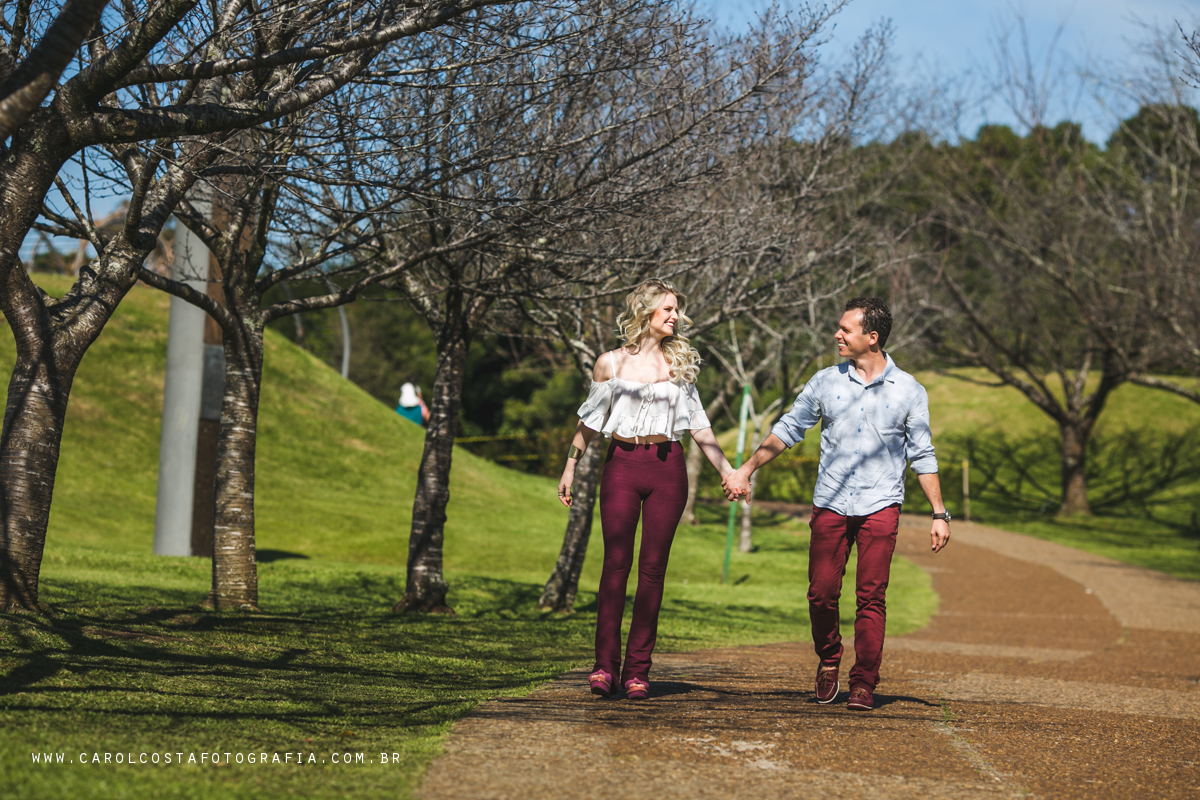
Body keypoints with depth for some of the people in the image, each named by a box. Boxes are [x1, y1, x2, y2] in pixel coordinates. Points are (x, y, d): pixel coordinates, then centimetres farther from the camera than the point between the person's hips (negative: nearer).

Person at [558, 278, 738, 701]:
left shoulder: (678, 363, 12)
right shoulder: (611, 363, 6)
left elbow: (698, 425, 15)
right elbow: (590, 421, 14)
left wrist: (728, 471, 10)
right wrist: (570, 468, 13)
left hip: (667, 468, 2)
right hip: (622, 465, -2)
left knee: (653, 567, -1)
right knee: (616, 564, -7)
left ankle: (638, 669, 2)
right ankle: (605, 666, -5)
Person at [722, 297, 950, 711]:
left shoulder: (909, 391, 3)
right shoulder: (826, 382, 7)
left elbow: (922, 456, 7)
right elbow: (788, 428, 14)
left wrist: (939, 513, 4)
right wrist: (746, 471, 11)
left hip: (880, 506, -2)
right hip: (830, 504, 2)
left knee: (871, 598, -6)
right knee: (821, 593, -2)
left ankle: (864, 684, 3)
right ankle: (828, 661, 23)